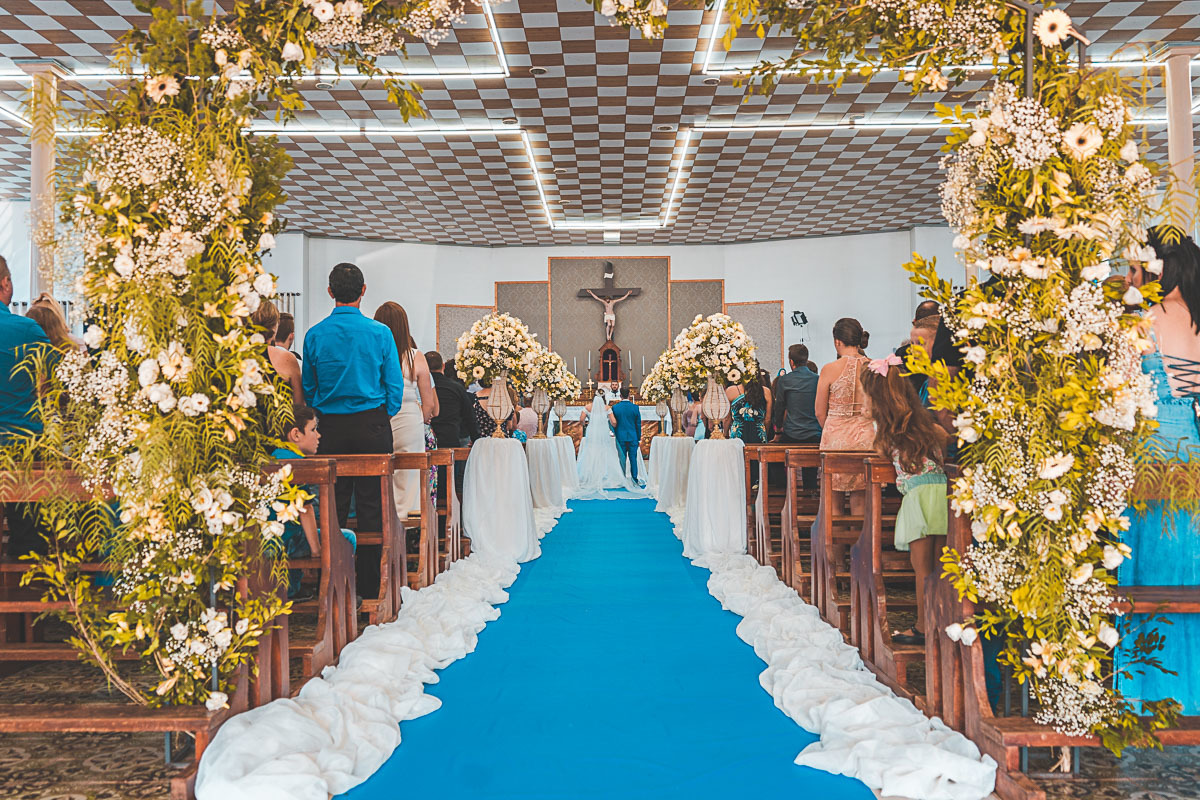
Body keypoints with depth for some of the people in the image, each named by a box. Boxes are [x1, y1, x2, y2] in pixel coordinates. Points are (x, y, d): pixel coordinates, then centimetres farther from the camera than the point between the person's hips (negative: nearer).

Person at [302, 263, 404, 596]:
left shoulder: (315, 335, 0)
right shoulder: (380, 333, -5)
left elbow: (308, 388, 6)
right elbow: (394, 385, -2)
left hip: (330, 428, 2)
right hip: (372, 425, -1)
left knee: (333, 505, 8)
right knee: (371, 504, 3)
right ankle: (370, 583, 8)